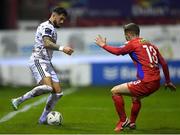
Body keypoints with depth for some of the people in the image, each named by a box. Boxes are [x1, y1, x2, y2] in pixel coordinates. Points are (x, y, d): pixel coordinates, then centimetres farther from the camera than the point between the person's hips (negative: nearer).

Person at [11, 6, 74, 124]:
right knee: (47, 87, -31)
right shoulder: (46, 27, -10)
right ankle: (18, 101, -18)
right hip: (38, 61, -10)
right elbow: (47, 43, -28)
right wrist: (62, 48, -38)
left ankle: (43, 118, 11)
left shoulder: (52, 29, 22)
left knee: (58, 93, 2)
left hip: (47, 62, 10)